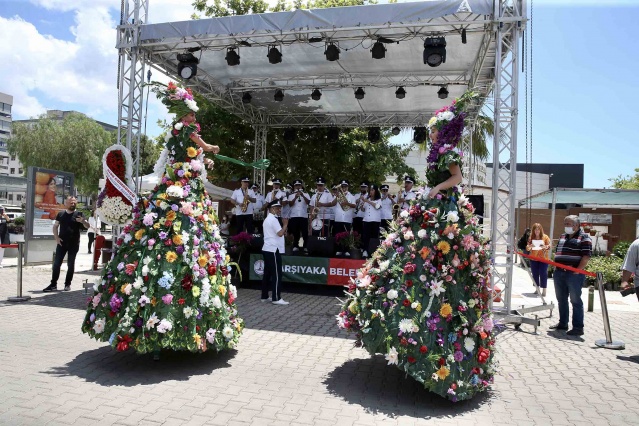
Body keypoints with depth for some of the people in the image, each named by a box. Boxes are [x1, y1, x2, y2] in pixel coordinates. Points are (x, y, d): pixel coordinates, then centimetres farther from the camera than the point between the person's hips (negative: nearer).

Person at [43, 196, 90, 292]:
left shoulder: (78, 214, 0)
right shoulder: (61, 214, 7)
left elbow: (87, 226, -6)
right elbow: (55, 226, 13)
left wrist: (83, 221, -29)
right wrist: (56, 238, -1)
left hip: (74, 244, -2)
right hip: (62, 243, 2)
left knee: (71, 264, 5)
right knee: (56, 263, 1)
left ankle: (67, 284, 14)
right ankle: (53, 284, 7)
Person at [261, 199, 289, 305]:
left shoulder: (268, 219, 20)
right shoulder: (273, 219, -13)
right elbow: (280, 233, -22)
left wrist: (283, 227, 11)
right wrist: (285, 224, -9)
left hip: (267, 249, 10)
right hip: (273, 250, -10)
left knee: (267, 273, 12)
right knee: (276, 274, -8)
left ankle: (265, 296, 16)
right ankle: (276, 298, -6)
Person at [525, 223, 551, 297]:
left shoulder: (545, 237, 0)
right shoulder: (531, 237, 5)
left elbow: (549, 246, -5)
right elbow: (527, 248, 2)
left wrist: (545, 246, -26)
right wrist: (530, 246, -20)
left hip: (543, 259, -3)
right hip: (533, 259, 3)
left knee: (543, 274, -5)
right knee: (535, 274, 6)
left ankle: (544, 290, -2)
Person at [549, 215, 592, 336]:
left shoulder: (584, 237, -4)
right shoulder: (562, 236, 17)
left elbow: (586, 256, -12)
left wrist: (578, 270, -18)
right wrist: (556, 266, 13)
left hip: (574, 274, -7)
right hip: (559, 273, 7)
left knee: (575, 300, -3)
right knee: (561, 299, 13)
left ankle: (578, 327, 3)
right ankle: (562, 323, 24)